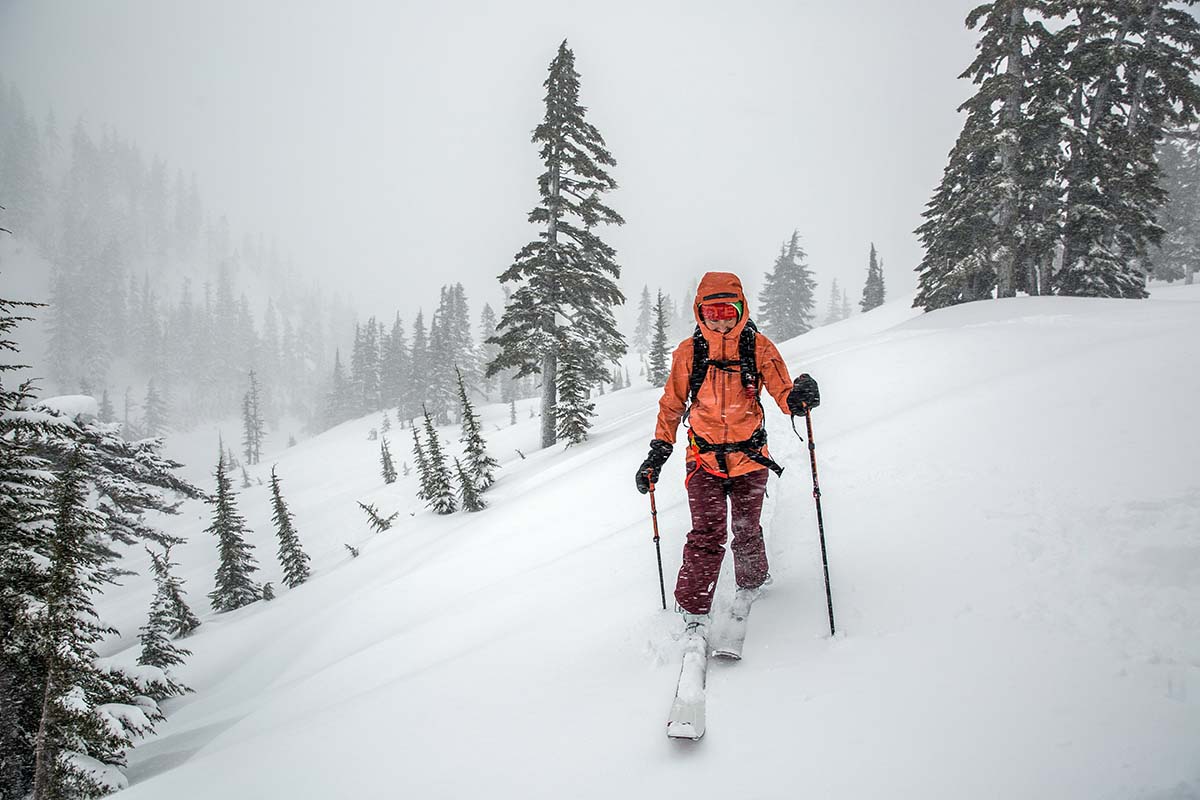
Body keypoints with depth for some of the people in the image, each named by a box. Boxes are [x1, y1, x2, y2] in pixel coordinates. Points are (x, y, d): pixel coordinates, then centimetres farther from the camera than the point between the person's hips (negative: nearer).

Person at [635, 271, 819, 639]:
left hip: (750, 458, 1)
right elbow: (672, 405, 6)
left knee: (747, 532, 10)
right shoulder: (688, 352, -3)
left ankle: (751, 585, 38)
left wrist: (799, 397, -31)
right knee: (708, 535, -11)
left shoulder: (759, 347, -4)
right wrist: (658, 453, 2)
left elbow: (784, 395, -7)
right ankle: (693, 614, -1)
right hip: (705, 458, -1)